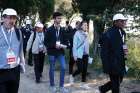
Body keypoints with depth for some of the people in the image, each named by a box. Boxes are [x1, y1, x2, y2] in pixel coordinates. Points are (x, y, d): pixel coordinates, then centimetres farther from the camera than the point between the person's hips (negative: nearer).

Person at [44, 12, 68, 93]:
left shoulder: (62, 29, 3)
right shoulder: (49, 30, -7)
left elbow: (65, 40, 12)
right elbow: (46, 42, -8)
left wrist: (64, 45, -10)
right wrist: (54, 45, -19)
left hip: (61, 51, 3)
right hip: (52, 52, -3)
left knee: (63, 68, -2)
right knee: (52, 69, 8)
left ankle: (61, 86, 11)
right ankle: (52, 85, 23)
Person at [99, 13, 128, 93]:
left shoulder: (123, 32, 7)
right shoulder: (108, 34, -18)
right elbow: (104, 52, -17)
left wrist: (124, 51, -2)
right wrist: (107, 67, -19)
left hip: (120, 63, 8)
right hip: (112, 64, -8)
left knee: (118, 81, 19)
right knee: (116, 86, 2)